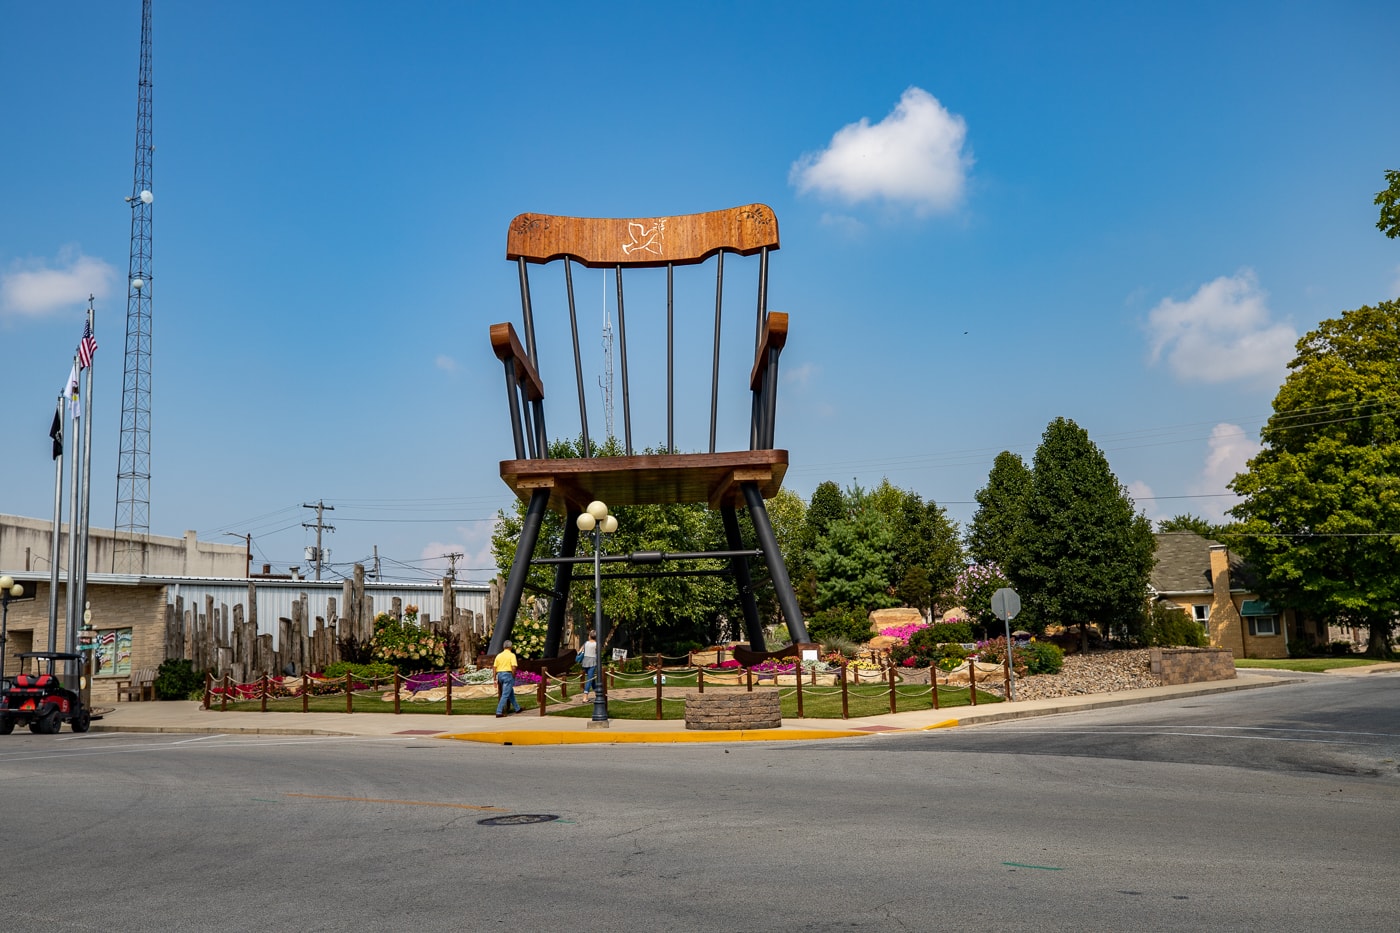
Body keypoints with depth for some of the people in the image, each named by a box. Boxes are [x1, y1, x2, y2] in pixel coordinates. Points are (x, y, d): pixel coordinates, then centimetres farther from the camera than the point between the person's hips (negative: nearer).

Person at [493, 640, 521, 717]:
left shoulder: (499, 655, 10)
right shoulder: (512, 655, -6)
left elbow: (494, 668, 8)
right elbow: (513, 667, -16)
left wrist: (495, 679, 10)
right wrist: (513, 677, -6)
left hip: (500, 675, 7)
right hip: (508, 674, -7)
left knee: (511, 692, 21)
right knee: (505, 694, -5)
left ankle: (516, 708, 32)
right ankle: (499, 712, -11)